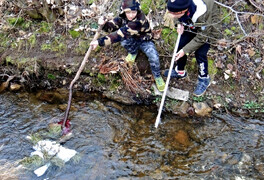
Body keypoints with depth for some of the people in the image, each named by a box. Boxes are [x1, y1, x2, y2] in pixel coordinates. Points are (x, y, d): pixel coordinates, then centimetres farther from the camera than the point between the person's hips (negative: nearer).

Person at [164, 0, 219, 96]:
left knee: (200, 53, -12)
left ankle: (204, 79, 13)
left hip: (207, 29, -6)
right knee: (180, 45, 5)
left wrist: (185, 50, -25)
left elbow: (201, 37, -28)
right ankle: (179, 71, 30)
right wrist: (180, 23, -18)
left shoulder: (201, 15, -44)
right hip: (191, 25, 6)